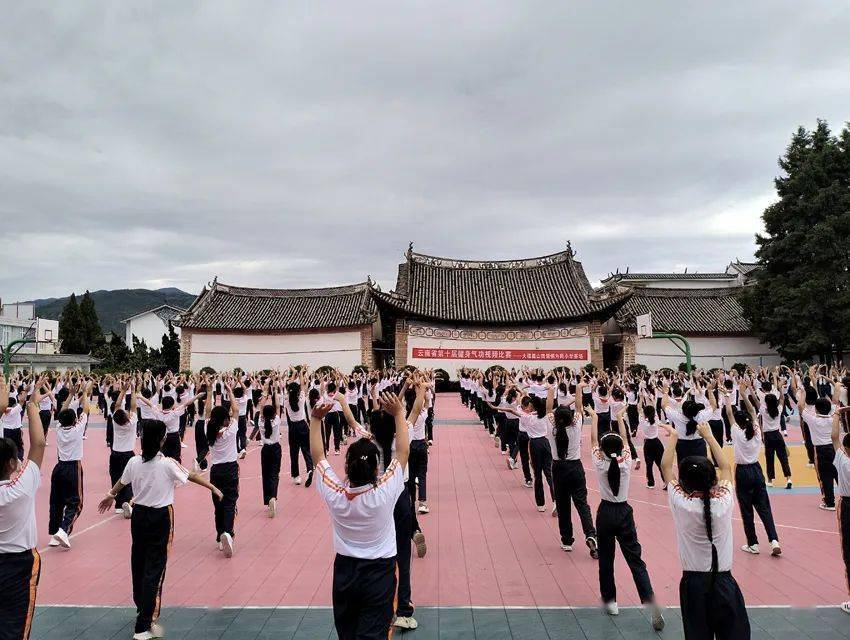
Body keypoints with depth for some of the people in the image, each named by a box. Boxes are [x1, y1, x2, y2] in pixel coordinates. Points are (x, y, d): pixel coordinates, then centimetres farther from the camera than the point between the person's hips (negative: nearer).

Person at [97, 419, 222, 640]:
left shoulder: (134, 462, -3)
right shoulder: (168, 464, -16)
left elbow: (121, 482, 16)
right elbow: (192, 477, -4)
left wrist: (110, 495, 38)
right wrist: (213, 488, 11)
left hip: (139, 515, 5)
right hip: (160, 518, -5)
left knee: (138, 562, 20)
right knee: (154, 569, -2)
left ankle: (142, 608, 40)